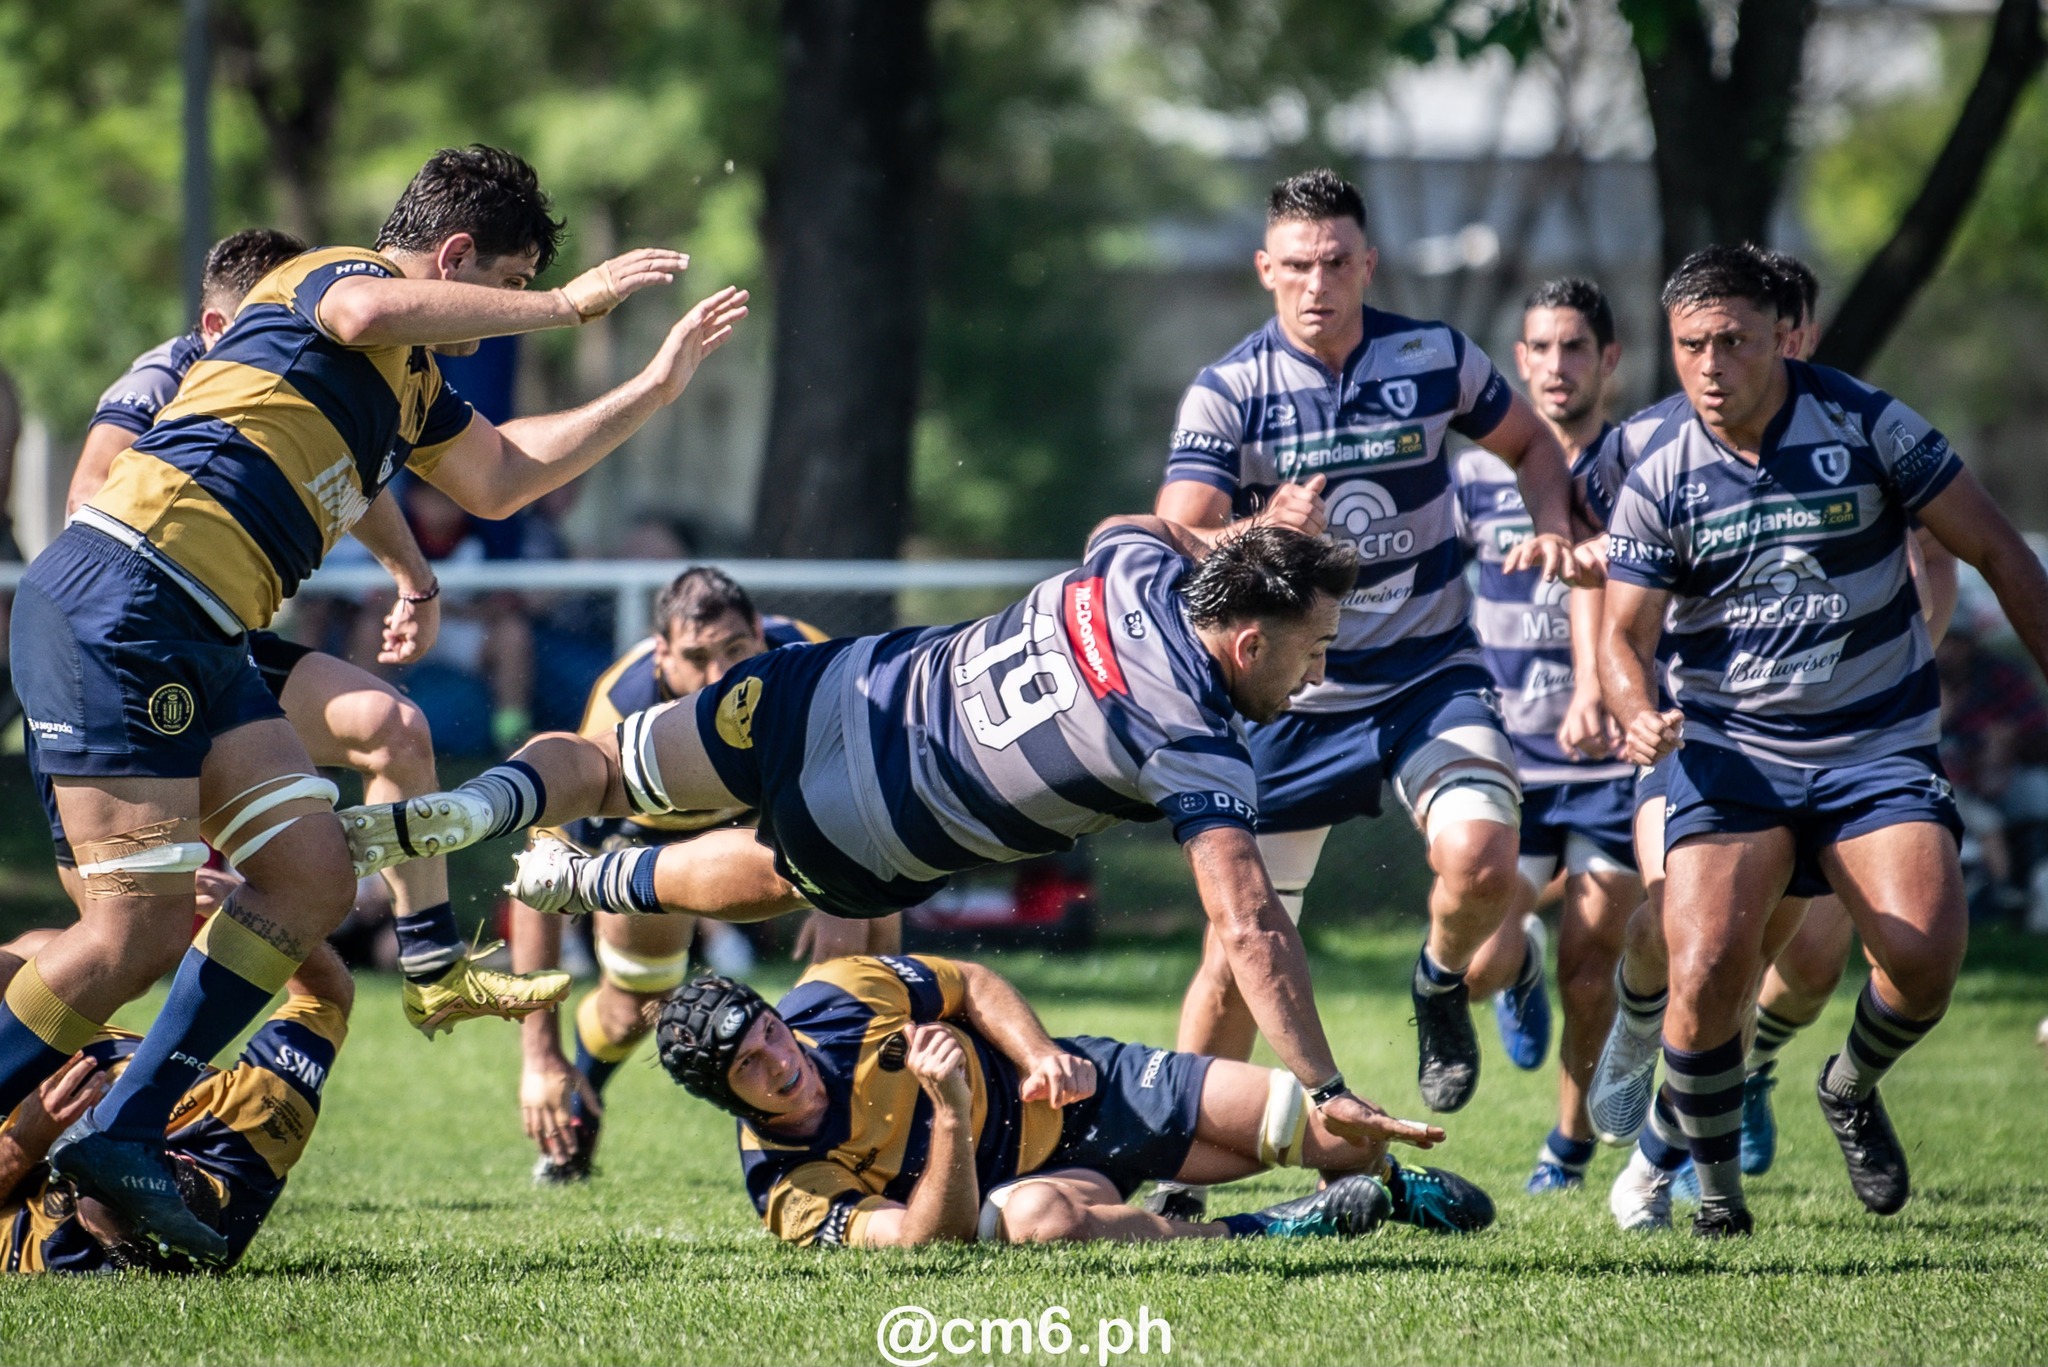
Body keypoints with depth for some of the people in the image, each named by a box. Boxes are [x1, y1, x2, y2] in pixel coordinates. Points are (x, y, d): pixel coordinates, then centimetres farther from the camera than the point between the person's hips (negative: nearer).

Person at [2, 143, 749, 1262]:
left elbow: (499, 479, 41)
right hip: (119, 608, -10)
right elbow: (366, 310, -28)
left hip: (198, 643, 10)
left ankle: (120, 1135, 4)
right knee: (137, 935, -14)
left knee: (311, 880, 2)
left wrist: (655, 387, 37)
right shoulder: (330, 279, -3)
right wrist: (567, 303, -22)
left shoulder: (412, 383, 26)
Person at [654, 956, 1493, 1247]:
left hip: (1079, 1091, 3)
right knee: (1037, 1218, -44)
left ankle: (1390, 1189, 33)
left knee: (1339, 1132, -6)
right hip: (1018, 1178, -3)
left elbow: (973, 985, 5)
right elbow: (932, 1238, -31)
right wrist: (950, 1111, -43)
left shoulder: (838, 993, -13)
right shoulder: (791, 1193, -21)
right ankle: (1256, 1233, -25)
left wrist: (1042, 1056, -12)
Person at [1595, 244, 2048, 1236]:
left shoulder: (1866, 425, -7)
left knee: (1925, 956, -20)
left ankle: (1852, 1091, 14)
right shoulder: (1659, 478, -4)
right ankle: (1714, 1186, 7)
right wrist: (1638, 717, -22)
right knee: (1705, 975, -19)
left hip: (1880, 744, 0)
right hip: (1731, 752, 0)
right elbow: (1624, 633, 0)